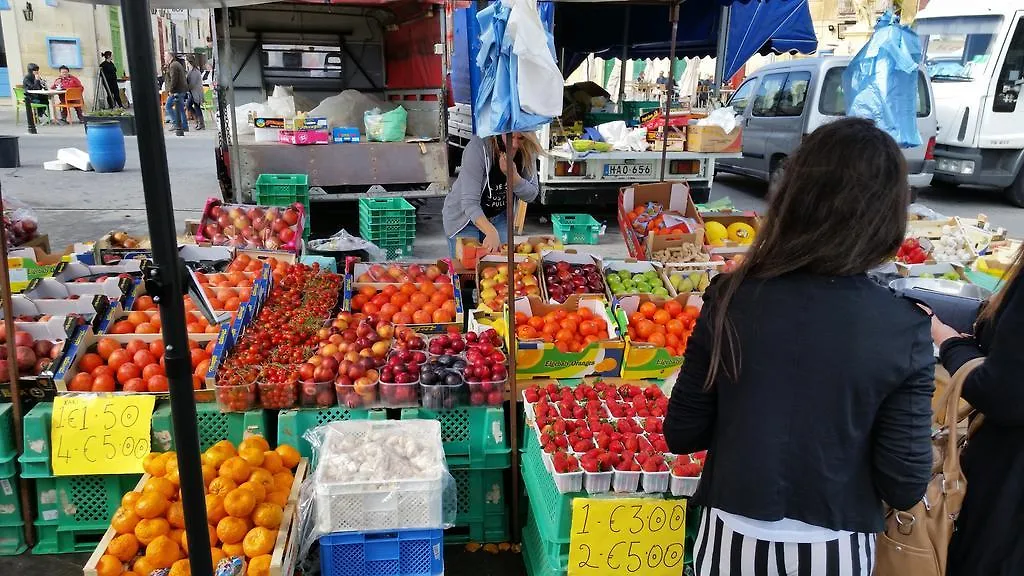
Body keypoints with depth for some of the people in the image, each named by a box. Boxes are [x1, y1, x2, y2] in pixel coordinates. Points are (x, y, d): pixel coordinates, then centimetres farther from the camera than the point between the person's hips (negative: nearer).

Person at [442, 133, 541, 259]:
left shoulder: (526, 151, -14)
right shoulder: (478, 147, -29)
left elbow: (531, 195, -8)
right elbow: (469, 202, -34)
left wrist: (512, 175, -29)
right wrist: (491, 232, -51)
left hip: (500, 217, 4)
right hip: (464, 217, -4)